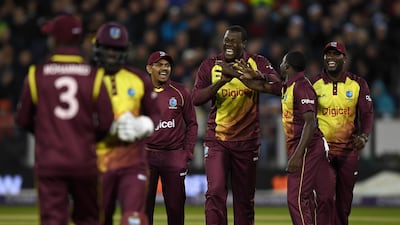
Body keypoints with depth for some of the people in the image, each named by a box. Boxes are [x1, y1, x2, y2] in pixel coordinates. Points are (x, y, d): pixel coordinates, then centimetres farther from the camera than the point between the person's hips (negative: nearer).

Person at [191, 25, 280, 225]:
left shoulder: (257, 63, 0)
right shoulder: (210, 65, 1)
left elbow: (276, 84, -18)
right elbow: (196, 98, -9)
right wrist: (220, 82, -23)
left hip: (247, 140, 1)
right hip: (216, 140, -1)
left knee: (245, 198, 8)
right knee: (215, 192, -14)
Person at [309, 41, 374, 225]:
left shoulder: (358, 84, 2)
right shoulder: (313, 84, 0)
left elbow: (367, 113, -3)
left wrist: (364, 136, -22)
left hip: (349, 148, 1)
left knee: (345, 198, 8)